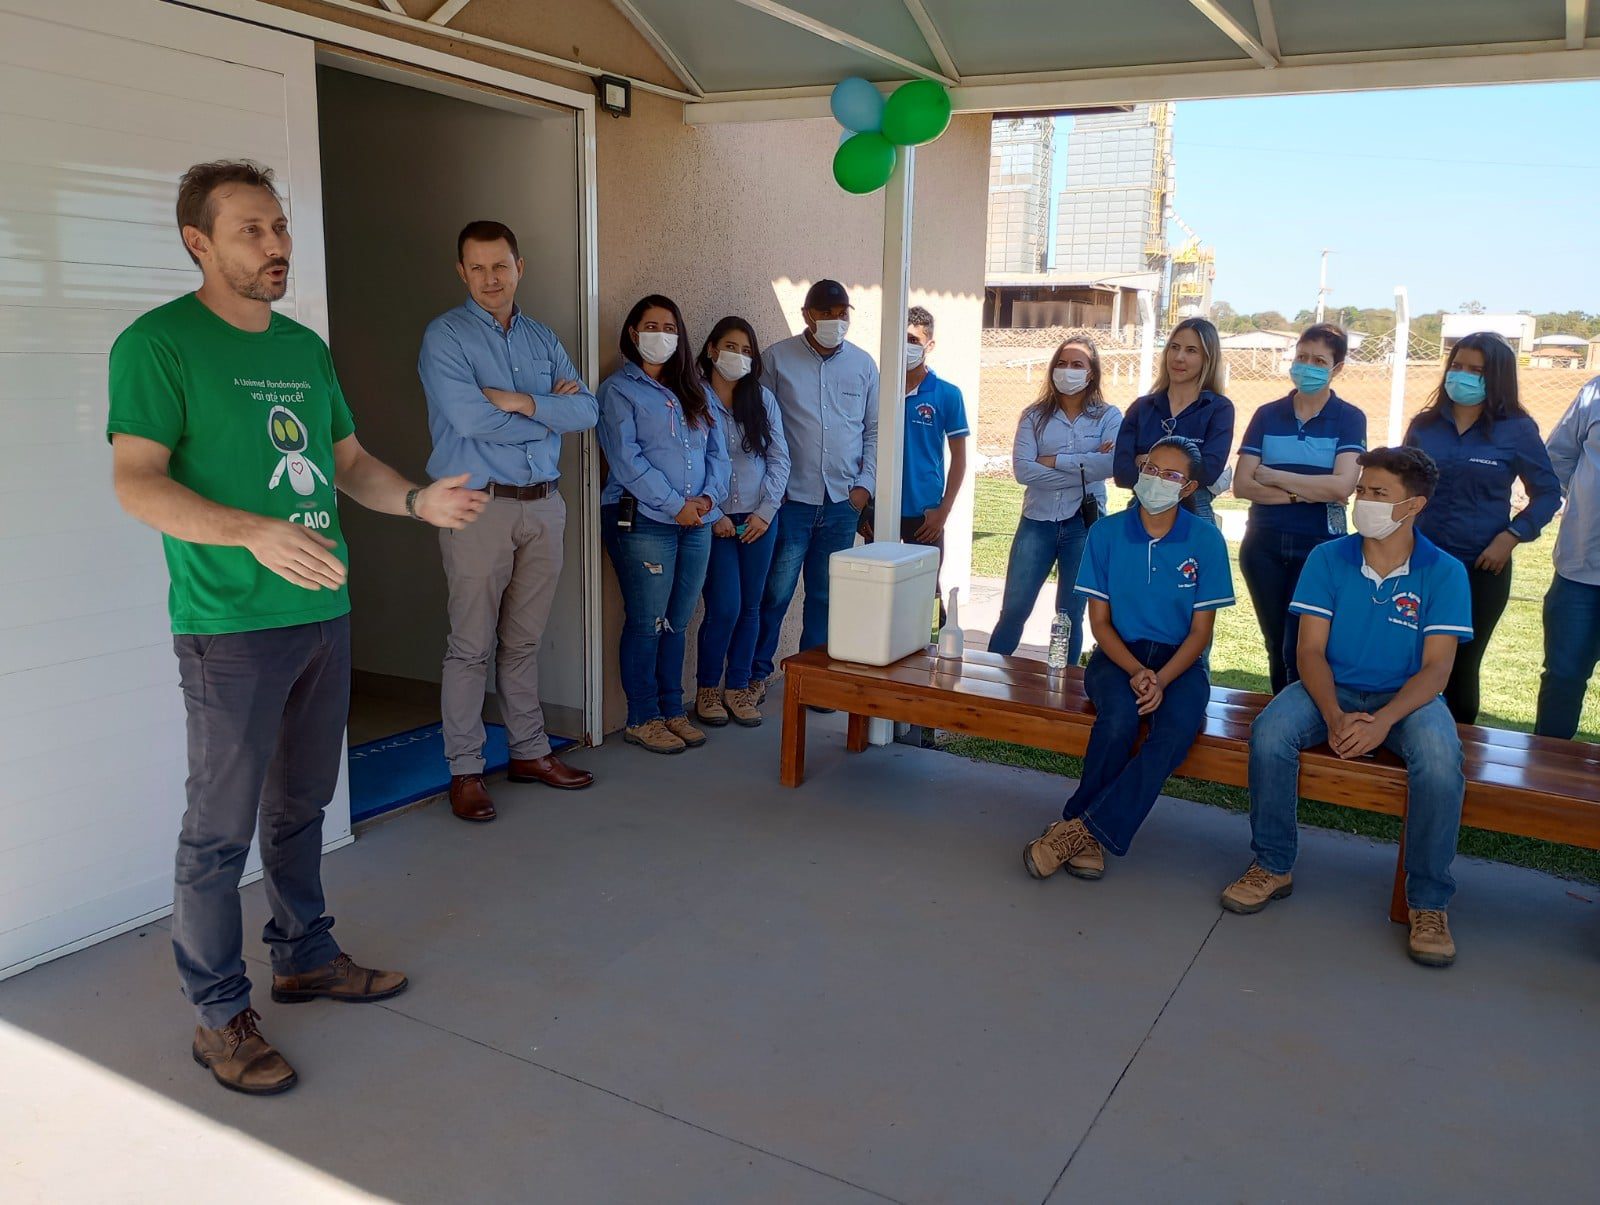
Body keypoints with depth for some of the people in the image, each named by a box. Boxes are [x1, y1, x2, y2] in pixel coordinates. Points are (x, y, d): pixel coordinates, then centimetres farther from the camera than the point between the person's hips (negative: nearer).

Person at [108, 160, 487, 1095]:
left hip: (324, 612, 7)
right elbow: (137, 482, -16)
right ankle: (220, 1015, 16)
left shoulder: (306, 347, 14)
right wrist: (256, 532, -30)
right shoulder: (159, 343, -8)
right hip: (230, 624, -7)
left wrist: (420, 501, 0)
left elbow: (350, 460, 19)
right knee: (221, 829, 2)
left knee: (301, 806, 19)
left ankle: (306, 957, 35)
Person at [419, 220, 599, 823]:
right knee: (472, 646, -2)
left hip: (543, 503, 5)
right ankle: (464, 770, 7)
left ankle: (530, 752, 23)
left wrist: (522, 401, -13)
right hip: (479, 504, -5)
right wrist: (549, 411, -5)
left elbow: (586, 410, 2)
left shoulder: (543, 339, 14)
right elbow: (469, 418, -17)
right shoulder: (444, 336, -3)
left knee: (524, 641, 13)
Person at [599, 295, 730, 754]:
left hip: (696, 524, 6)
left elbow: (717, 450, 12)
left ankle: (672, 710, 21)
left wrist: (709, 496, -7)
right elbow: (626, 460, -11)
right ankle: (642, 719, 9)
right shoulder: (618, 390, 0)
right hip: (641, 521, -6)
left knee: (678, 621, 11)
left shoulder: (694, 390, 18)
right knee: (647, 623, -2)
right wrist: (676, 505, -15)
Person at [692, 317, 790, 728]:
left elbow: (780, 458, 7)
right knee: (724, 608, -7)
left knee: (750, 606, 7)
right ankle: (707, 688, 11)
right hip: (715, 521, -4)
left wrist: (766, 511, -3)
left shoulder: (763, 398, 8)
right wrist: (712, 517, -11)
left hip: (759, 520, 4)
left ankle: (737, 686, 21)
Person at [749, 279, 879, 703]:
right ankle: (756, 671, 14)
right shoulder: (778, 358, 0)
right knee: (776, 591, -1)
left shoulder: (863, 364, 8)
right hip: (792, 497, -3)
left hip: (843, 499, 3)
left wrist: (865, 483, 3)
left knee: (826, 594, 10)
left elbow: (874, 429, 12)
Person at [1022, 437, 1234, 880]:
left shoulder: (1206, 541, -2)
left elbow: (1200, 631, -1)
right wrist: (1136, 671, -16)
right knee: (1120, 717, -34)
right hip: (1118, 655, 0)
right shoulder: (1107, 532, 0)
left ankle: (1081, 827, -26)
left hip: (1178, 661, 0)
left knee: (1177, 732, -32)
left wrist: (1161, 680, -18)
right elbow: (1100, 621, 1)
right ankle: (1089, 839, -18)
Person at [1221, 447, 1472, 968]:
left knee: (1440, 761, -34)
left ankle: (1428, 901, -15)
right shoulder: (1328, 559, -1)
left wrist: (1382, 722, -27)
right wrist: (1335, 717, -22)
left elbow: (1436, 668, -10)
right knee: (1269, 732, -29)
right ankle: (1273, 866, -10)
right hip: (1333, 689, 2)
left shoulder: (1444, 573, -5)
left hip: (1408, 696, -1)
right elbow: (1311, 651, -5)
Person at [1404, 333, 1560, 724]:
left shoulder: (1517, 430, -4)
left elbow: (1547, 493, 1)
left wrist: (1512, 535, -12)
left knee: (1462, 666, 9)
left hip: (1481, 570, -2)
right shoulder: (1424, 425, 4)